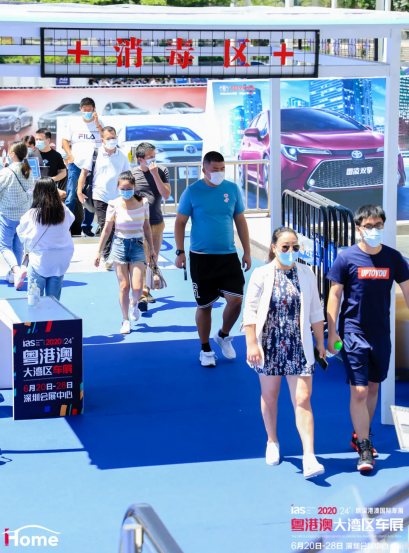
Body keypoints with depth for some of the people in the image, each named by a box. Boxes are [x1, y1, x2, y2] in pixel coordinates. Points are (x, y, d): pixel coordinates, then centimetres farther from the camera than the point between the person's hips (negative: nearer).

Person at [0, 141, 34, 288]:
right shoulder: (29, 172, 0)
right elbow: (31, 191, 8)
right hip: (24, 214, 5)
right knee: (18, 245, 16)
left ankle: (17, 269, -23)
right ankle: (13, 275, 22)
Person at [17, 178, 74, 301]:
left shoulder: (31, 215, -14)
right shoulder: (64, 212, -8)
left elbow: (21, 235, -1)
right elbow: (71, 219, 16)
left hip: (39, 262, -3)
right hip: (59, 263, 3)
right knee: (54, 300, 12)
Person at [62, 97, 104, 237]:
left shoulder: (99, 123, 8)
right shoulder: (73, 122, 7)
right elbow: (65, 140, 8)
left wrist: (96, 123, -11)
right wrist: (70, 156, -6)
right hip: (76, 164, -1)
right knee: (71, 196, -8)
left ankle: (87, 225, 15)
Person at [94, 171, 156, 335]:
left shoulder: (143, 203, -2)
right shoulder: (114, 205, -7)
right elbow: (107, 229, 0)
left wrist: (151, 248, 14)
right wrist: (99, 252, 2)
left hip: (137, 246, 1)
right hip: (120, 245, -1)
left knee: (137, 287, -7)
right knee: (124, 286, 1)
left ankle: (134, 304, 28)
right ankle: (125, 320, 16)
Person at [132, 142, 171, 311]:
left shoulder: (162, 171, 0)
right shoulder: (131, 174, -6)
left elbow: (166, 195, -10)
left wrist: (155, 174, -17)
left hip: (157, 223, 3)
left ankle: (147, 290, 29)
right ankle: (143, 296, -12)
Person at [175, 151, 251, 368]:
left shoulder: (233, 189, 2)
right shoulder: (192, 191, -6)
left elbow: (241, 222, 9)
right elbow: (180, 222, 0)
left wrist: (247, 252, 8)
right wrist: (180, 252, -7)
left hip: (228, 256, 2)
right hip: (201, 257, -2)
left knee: (236, 299, -8)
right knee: (204, 305, 5)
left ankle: (223, 336, 20)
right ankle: (206, 350, 22)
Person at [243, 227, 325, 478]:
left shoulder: (306, 274, 3)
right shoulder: (262, 275, -4)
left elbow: (316, 311, 9)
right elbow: (250, 310, -4)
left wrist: (320, 342, 10)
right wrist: (251, 344, -10)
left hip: (298, 346, 1)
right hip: (270, 344, 0)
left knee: (302, 399, -7)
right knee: (269, 396, 13)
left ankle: (309, 457, -11)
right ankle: (272, 442, 36)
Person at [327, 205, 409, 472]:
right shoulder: (347, 258, -8)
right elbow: (334, 295, -4)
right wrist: (331, 333, -8)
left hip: (381, 332, 4)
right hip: (354, 332, -4)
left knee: (373, 387, 15)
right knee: (359, 391, -8)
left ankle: (360, 435, 33)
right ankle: (364, 449, 0)